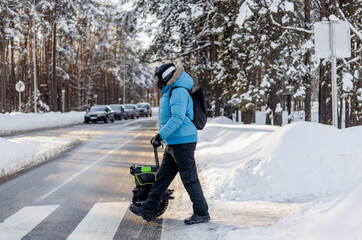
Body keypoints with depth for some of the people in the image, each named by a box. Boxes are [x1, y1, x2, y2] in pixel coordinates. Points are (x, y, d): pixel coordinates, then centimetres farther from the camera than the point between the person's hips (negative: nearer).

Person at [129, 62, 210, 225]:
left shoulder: (178, 92, -15)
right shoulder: (171, 92, 19)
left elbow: (177, 118, -25)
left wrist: (160, 136, -25)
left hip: (183, 143, -11)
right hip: (173, 144, 11)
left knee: (190, 179, -4)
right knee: (162, 177, 12)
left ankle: (202, 213, 5)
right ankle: (148, 210, 18)